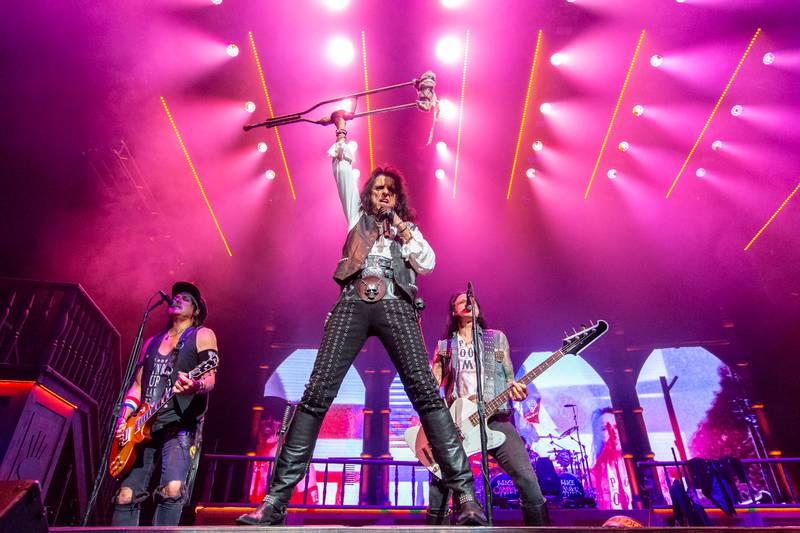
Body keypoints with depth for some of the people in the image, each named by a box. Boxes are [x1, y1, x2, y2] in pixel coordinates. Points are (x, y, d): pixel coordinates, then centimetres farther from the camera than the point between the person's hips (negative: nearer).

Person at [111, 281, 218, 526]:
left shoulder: (202, 335, 2)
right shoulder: (152, 342, 21)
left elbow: (210, 377, -9)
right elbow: (137, 384, 21)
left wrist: (195, 385, -32)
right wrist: (124, 418, 7)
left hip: (180, 425, -6)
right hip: (143, 427, 7)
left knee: (173, 488, -23)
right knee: (125, 495, 7)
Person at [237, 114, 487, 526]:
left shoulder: (408, 228, 27)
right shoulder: (358, 215, 28)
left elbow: (428, 264, 12)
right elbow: (342, 170, 24)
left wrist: (403, 231, 7)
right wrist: (340, 132, 23)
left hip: (395, 305, 0)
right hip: (353, 303, 1)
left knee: (425, 391, -15)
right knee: (316, 395, -10)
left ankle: (465, 493, -13)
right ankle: (275, 499, -6)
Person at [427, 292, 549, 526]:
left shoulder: (497, 338, 17)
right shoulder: (444, 346, 16)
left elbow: (509, 378, 15)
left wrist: (516, 389, -8)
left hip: (495, 416, 0)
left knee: (526, 478, -16)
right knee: (439, 484, -9)